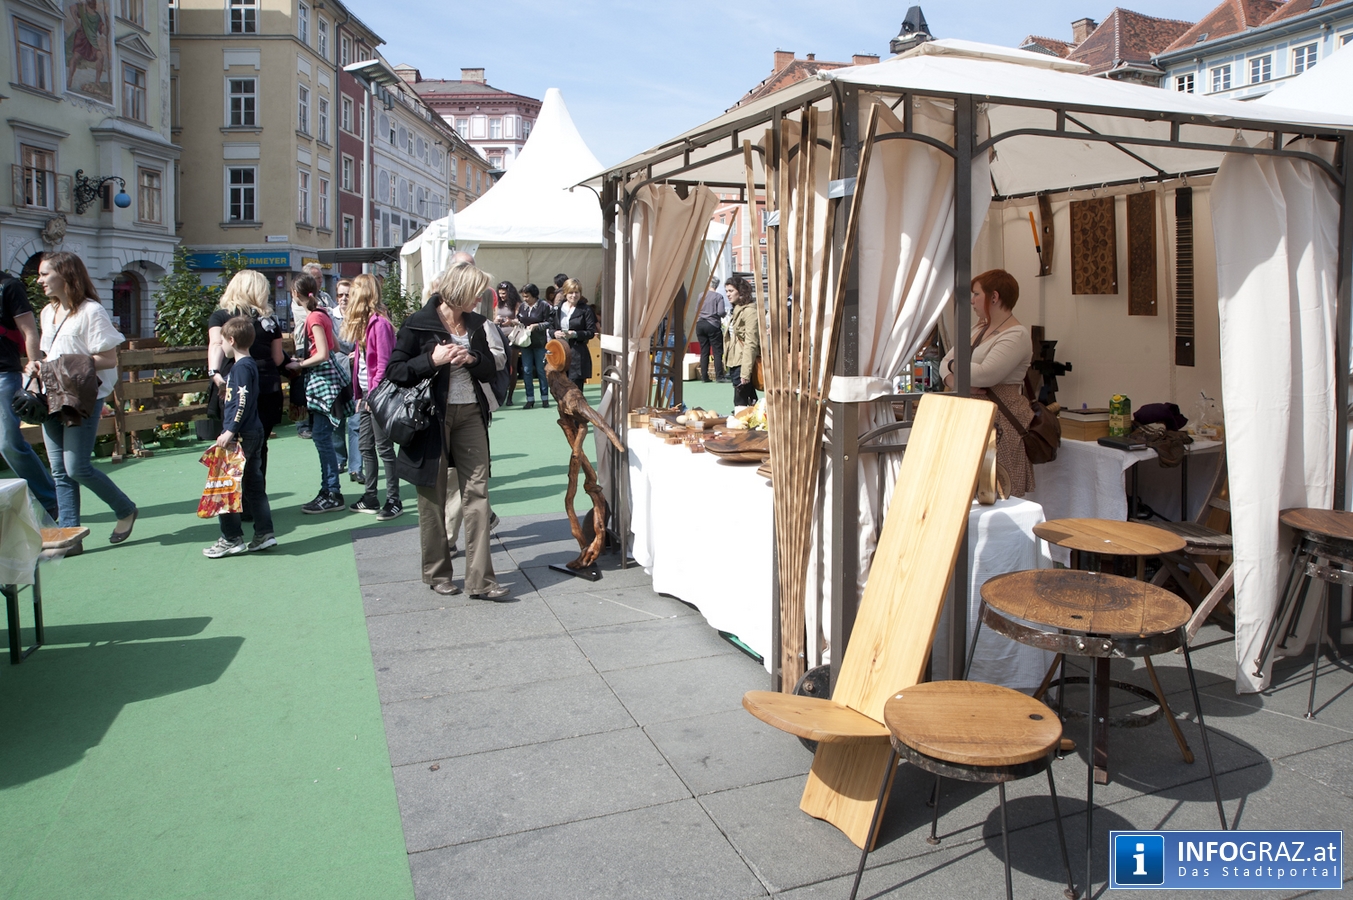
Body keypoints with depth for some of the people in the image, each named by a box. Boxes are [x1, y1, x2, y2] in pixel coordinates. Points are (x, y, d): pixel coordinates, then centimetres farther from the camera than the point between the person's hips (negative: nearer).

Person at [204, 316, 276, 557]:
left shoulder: (241, 367, -14)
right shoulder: (249, 364, 14)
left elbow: (243, 402, -21)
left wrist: (231, 430, -23)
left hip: (241, 436, -10)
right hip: (254, 434, 10)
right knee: (254, 485, 11)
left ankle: (231, 539, 3)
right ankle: (264, 534, 14)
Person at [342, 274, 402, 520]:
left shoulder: (379, 324, -14)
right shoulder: (363, 323, 14)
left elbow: (384, 363, -17)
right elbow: (361, 361, 15)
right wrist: (359, 394, 11)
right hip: (366, 394, 9)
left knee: (384, 447, -4)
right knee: (366, 446, 12)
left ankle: (394, 501, 3)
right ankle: (371, 498, 21)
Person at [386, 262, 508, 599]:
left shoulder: (477, 323, 8)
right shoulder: (419, 324, -7)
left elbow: (492, 365, 12)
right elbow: (394, 371, -8)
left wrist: (473, 358, -8)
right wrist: (432, 360, -20)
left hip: (471, 414, 4)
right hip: (432, 416, -4)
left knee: (477, 494, -2)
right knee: (434, 498, 7)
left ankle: (480, 579, 1)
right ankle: (437, 573, 24)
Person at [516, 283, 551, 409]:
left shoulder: (544, 306, -8)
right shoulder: (522, 306, 7)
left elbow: (549, 323, -8)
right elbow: (518, 319, 19)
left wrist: (536, 325, -18)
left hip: (540, 343, -4)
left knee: (541, 370, 3)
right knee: (527, 371, 4)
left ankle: (545, 398, 14)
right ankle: (530, 399, 10)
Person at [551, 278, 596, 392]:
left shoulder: (585, 309, -1)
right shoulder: (558, 308, 11)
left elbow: (591, 332, -3)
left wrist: (575, 334, -17)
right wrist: (555, 333, -5)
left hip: (577, 355, -4)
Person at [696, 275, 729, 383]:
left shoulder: (701, 295, 4)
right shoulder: (719, 296, -7)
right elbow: (721, 312, -14)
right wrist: (725, 314, 7)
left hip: (700, 325, 4)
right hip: (713, 325, -4)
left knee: (704, 352, 7)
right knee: (717, 352, 2)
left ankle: (704, 376, 7)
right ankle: (719, 376, -1)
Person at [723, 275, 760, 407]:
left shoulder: (749, 312, -12)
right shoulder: (736, 310, 18)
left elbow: (751, 343, -18)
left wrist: (745, 372, -22)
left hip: (743, 364, -9)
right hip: (734, 363, 9)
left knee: (740, 403, -9)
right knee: (749, 401, 12)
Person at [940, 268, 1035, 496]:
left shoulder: (1016, 335, -10)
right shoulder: (978, 328, 19)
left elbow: (985, 375, -23)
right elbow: (945, 362, 13)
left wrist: (954, 366, -5)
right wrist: (957, 382, -9)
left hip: (1000, 422, -8)